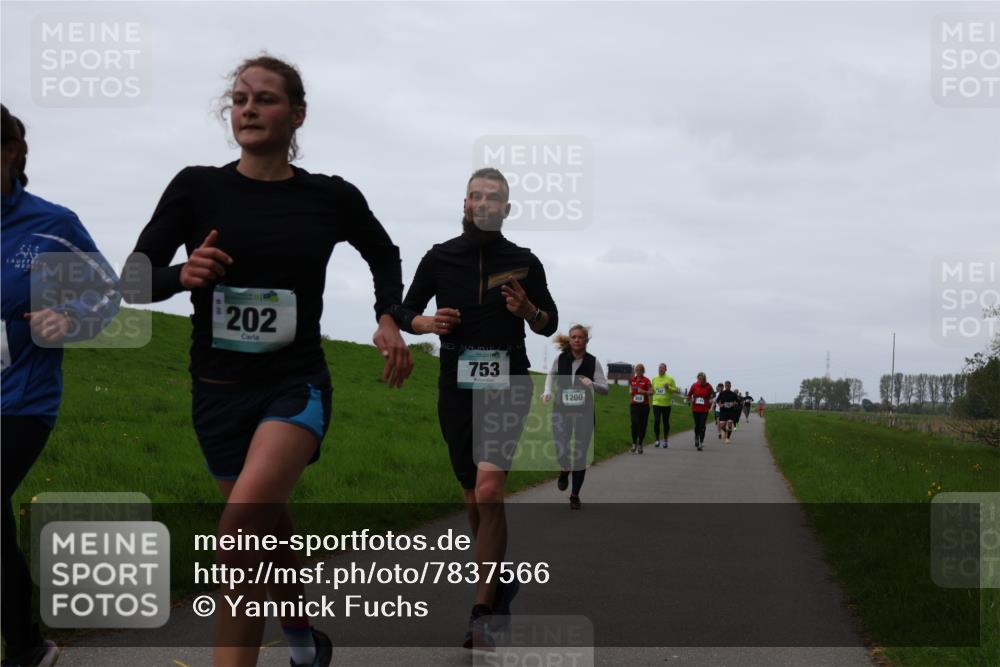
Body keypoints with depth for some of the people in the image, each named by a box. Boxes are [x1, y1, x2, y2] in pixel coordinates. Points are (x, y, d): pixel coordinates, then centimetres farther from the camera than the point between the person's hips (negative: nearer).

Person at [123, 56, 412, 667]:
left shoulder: (331, 197, -3)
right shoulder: (197, 187, -3)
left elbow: (384, 255, 16)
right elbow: (135, 278, -3)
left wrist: (390, 318, 0)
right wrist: (183, 274, -23)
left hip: (296, 384, -2)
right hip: (218, 388, 3)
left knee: (243, 521, -28)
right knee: (271, 532, 16)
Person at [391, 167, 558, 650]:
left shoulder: (524, 263, 2)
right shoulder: (439, 258, 4)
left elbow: (549, 325, 11)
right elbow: (404, 311, 12)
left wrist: (527, 310, -12)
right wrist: (427, 323, -10)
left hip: (508, 386, -3)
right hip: (457, 388, 3)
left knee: (489, 490, -20)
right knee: (474, 497, 11)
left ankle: (483, 610, -17)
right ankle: (500, 580, 35)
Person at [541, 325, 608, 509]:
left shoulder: (593, 362, -6)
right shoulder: (560, 359, -4)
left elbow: (605, 389, -4)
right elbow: (551, 374, 17)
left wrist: (592, 384, -24)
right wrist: (548, 391, -1)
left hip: (584, 412, 0)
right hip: (561, 410, 0)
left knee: (580, 454, 1)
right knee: (560, 449, -14)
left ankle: (575, 496, 16)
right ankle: (564, 471, 24)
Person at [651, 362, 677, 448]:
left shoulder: (670, 379, 1)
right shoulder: (654, 379, 10)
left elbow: (675, 390, 1)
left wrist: (668, 387, -16)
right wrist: (651, 391, 3)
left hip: (666, 404, -1)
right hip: (656, 403, 1)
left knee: (666, 422, 5)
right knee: (656, 421, -9)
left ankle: (665, 440, 17)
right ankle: (657, 440, 1)